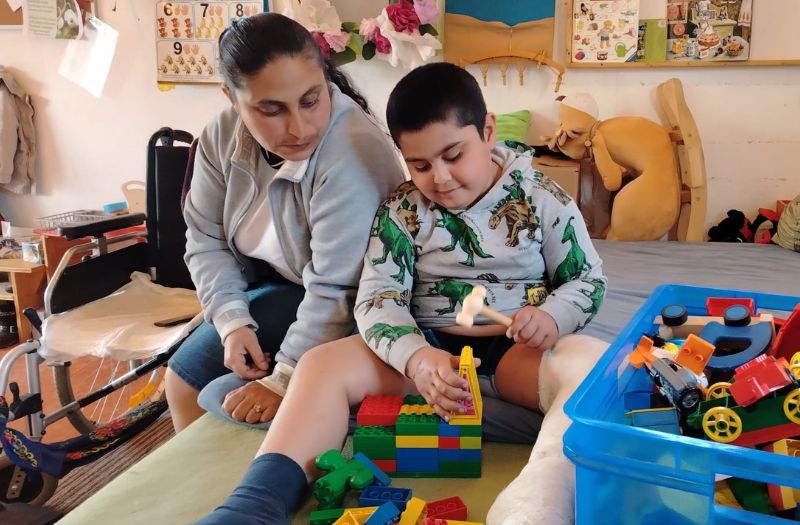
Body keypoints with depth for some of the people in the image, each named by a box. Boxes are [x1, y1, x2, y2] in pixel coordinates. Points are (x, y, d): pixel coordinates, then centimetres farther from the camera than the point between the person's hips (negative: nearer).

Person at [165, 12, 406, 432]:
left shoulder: (353, 154, -33)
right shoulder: (222, 137, -11)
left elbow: (336, 292, -31)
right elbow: (206, 243, -3)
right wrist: (232, 323, -15)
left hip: (346, 310, -6)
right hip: (271, 282, 7)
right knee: (184, 375, 13)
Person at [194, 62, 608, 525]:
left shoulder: (542, 198, -1)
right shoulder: (401, 211, 1)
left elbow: (589, 281, 6)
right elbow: (378, 299, -7)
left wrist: (552, 317, -19)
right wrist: (416, 357, -29)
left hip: (518, 347, -1)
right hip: (427, 345, 2)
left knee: (599, 365, -34)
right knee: (321, 365, -21)